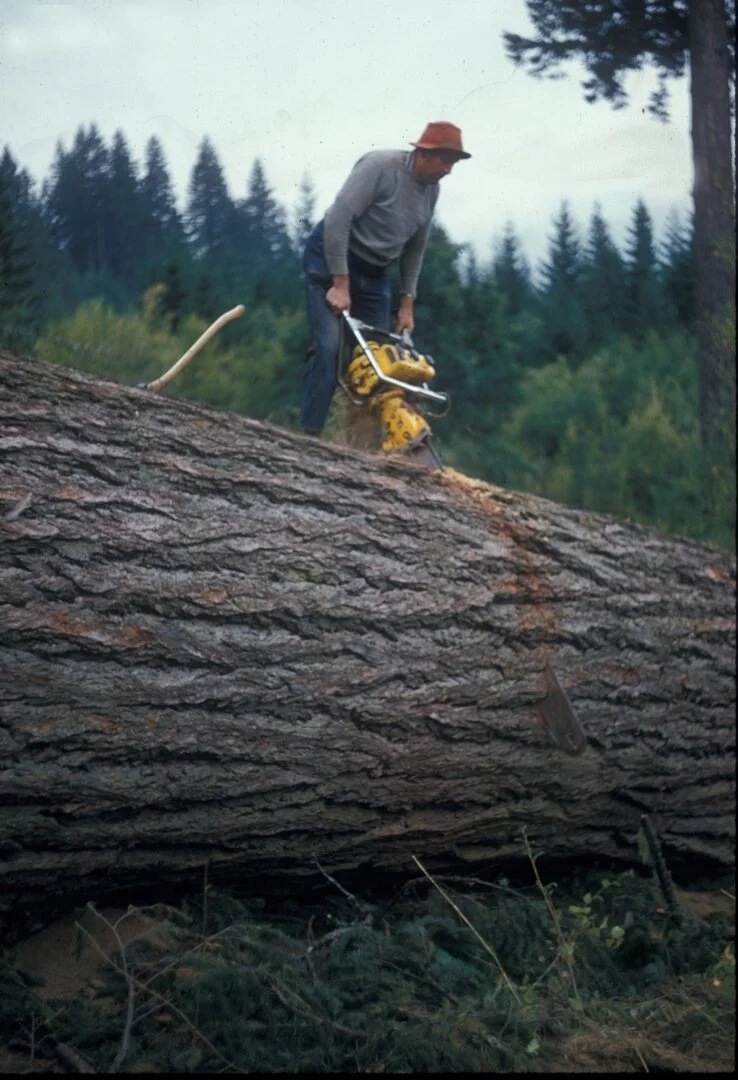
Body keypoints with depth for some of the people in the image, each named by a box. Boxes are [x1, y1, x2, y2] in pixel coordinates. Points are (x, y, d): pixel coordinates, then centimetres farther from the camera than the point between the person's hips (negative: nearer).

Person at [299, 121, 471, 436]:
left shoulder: (431, 190, 1)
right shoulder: (380, 165, -22)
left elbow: (415, 248, 11)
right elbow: (337, 218, -26)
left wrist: (407, 303, 7)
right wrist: (340, 283, -27)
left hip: (373, 272, 8)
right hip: (332, 258, -8)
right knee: (329, 347, -18)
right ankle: (308, 434, -17)